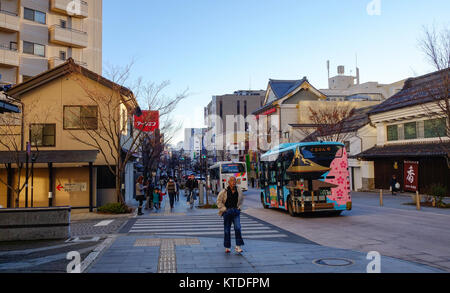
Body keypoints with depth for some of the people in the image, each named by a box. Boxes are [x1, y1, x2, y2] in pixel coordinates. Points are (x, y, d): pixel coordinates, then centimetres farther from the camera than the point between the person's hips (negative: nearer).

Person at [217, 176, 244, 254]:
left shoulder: (239, 190, 1)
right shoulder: (224, 191, -8)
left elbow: (241, 199, 18)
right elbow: (219, 201, 0)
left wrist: (239, 207, 8)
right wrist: (224, 209, -5)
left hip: (236, 212, 2)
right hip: (227, 212, -2)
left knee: (238, 228, -12)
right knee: (227, 230, 4)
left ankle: (238, 246, -6)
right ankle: (227, 247, 16)